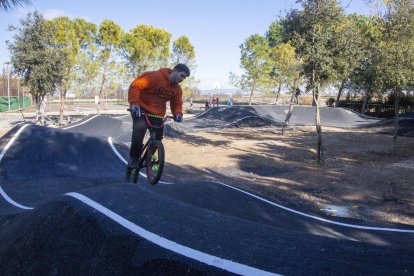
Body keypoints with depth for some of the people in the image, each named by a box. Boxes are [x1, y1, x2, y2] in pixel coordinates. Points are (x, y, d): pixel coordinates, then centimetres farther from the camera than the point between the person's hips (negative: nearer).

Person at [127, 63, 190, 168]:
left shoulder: (177, 89, 2)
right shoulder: (155, 76, -20)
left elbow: (177, 103, 11)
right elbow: (135, 86, -21)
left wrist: (178, 113, -12)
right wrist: (134, 103, -33)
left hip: (157, 114, 6)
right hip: (141, 109, -6)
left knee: (158, 137, 0)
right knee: (139, 129, -28)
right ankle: (134, 157, -7)